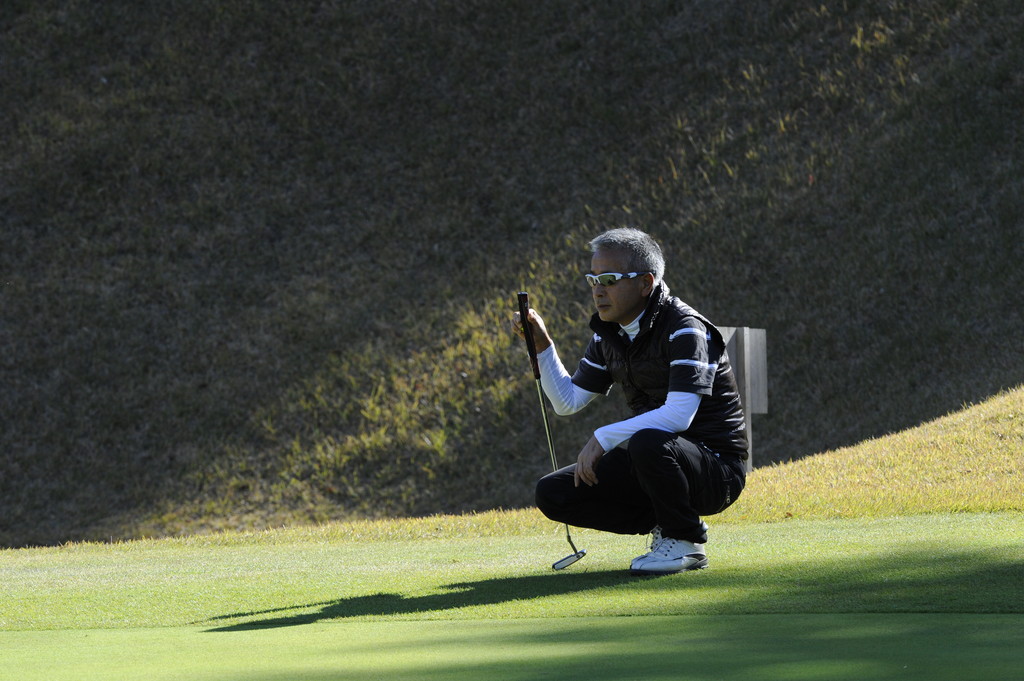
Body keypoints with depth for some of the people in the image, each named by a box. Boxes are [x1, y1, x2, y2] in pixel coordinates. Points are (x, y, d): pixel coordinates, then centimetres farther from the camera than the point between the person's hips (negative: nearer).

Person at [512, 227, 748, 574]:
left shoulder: (684, 329, -19)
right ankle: (662, 524, 6)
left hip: (716, 467, -8)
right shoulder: (609, 335, 6)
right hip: (657, 458, 8)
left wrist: (603, 438, -30)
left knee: (647, 443, -40)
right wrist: (542, 346, 1)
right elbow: (568, 402, 14)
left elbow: (679, 415, -31)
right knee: (552, 494, -5)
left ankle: (684, 541, -14)